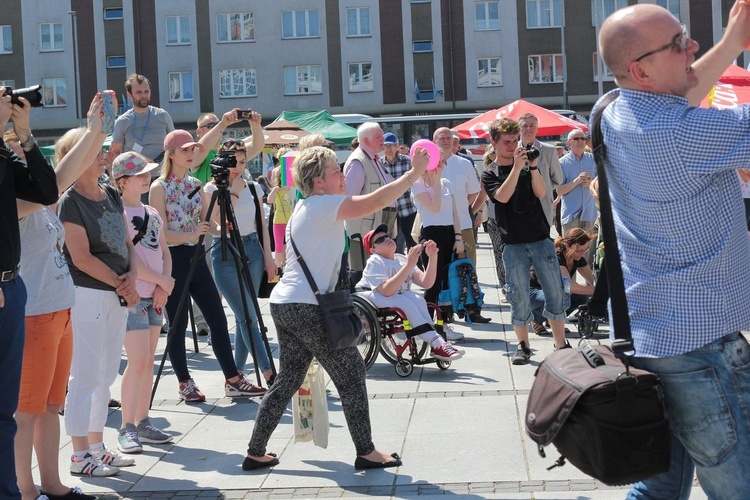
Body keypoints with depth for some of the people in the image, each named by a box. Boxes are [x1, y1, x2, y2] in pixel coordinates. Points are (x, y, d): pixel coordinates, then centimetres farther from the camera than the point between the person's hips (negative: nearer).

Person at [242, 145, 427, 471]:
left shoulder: (304, 209, 18)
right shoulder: (324, 205, -11)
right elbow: (375, 202, -19)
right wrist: (413, 173, -12)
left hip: (283, 305, 10)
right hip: (308, 309, -10)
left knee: (288, 379, 15)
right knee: (351, 375, 1)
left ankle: (256, 453, 18)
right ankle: (365, 452, 7)